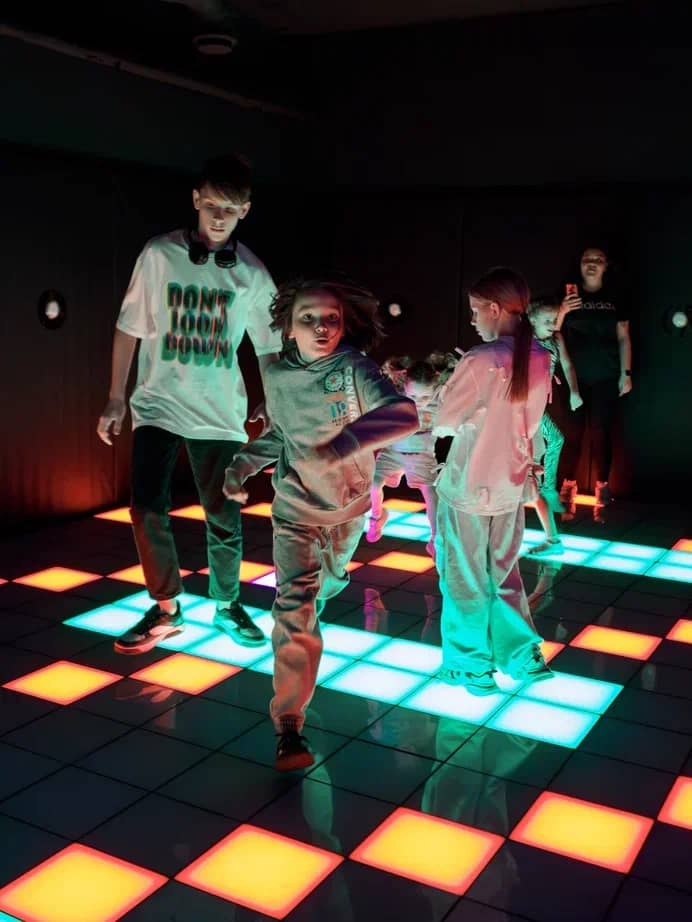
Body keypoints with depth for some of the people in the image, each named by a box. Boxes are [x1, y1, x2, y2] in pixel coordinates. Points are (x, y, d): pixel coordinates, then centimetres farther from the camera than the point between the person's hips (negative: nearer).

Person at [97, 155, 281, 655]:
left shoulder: (252, 274, 0)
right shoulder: (159, 255, -3)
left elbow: (269, 349, 6)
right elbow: (130, 328, 2)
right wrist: (116, 399, 0)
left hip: (220, 411, 1)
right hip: (159, 404, 0)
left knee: (224, 516, 6)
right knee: (148, 510, -5)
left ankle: (227, 605, 27)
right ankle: (166, 609, 15)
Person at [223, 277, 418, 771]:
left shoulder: (354, 368, -21)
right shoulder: (277, 377, -8)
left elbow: (404, 414, -38)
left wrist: (345, 441, -52)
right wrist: (245, 462, -3)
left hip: (349, 506, 0)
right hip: (296, 507, 0)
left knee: (330, 583, 27)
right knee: (295, 606, -14)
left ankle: (309, 614, 64)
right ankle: (289, 725, -13)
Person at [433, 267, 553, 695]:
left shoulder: (481, 360, -20)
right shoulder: (541, 359, 0)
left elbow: (444, 421, -11)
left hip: (469, 488, -6)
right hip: (511, 485, 6)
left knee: (465, 580, 10)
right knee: (503, 574, 22)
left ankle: (471, 668, 20)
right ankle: (523, 656, 25)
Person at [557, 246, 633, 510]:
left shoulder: (614, 298, 7)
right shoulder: (568, 295, 7)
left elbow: (623, 338, 7)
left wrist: (626, 374, 1)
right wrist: (562, 312, -14)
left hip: (605, 377, 0)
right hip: (574, 376, 0)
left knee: (601, 431, 1)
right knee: (572, 430, -1)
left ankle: (603, 484, 8)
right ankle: (569, 483, 6)